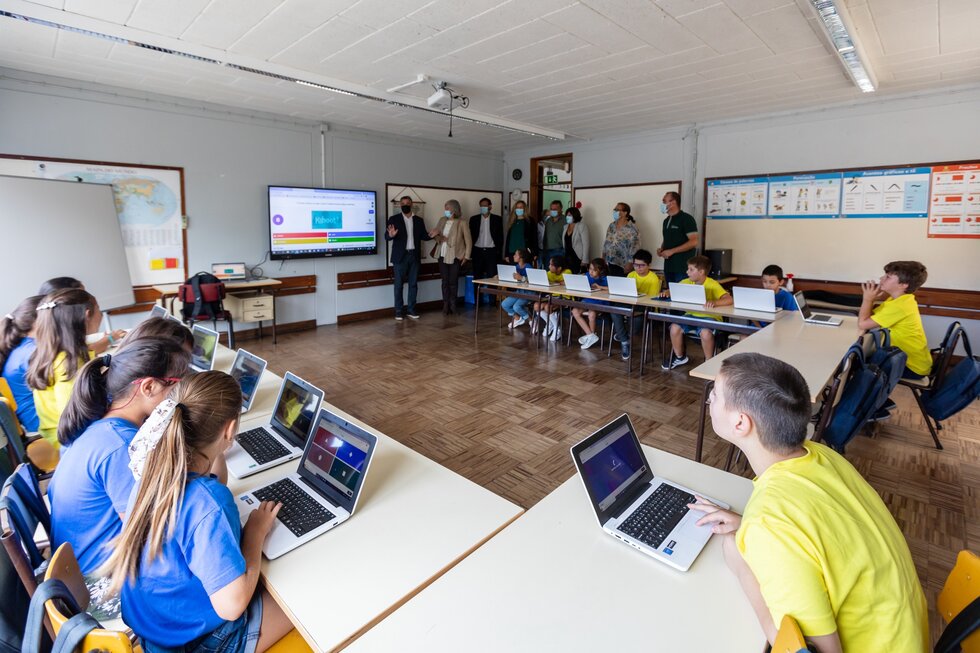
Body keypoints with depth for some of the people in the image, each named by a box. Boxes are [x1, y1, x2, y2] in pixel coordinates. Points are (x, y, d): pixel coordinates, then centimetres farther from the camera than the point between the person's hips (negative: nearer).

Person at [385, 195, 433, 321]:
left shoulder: (419, 220, 9)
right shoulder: (394, 219, 0)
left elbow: (423, 236, 9)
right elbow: (386, 237, -6)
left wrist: (430, 235, -13)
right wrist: (391, 235, -29)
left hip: (414, 256, 3)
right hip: (400, 256, -3)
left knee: (413, 284, 7)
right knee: (399, 284, 1)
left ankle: (411, 309, 16)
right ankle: (399, 310, 8)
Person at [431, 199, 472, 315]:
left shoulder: (461, 223, -8)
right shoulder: (442, 220, 6)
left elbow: (468, 241, -4)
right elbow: (436, 233, 12)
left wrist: (466, 256, -6)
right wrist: (438, 236, -12)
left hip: (455, 257, -4)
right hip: (443, 256, 4)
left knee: (453, 281, 3)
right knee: (445, 281, 5)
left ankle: (452, 305, 16)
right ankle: (446, 305, 11)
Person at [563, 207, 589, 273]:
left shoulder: (582, 227, -6)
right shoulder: (565, 227, 12)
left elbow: (585, 244, -10)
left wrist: (584, 261, -15)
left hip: (577, 258, -6)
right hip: (567, 257, 6)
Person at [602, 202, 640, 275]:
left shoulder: (632, 229, -12)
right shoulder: (611, 225, 8)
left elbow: (634, 248, -14)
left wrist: (630, 264, -17)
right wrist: (603, 258, 12)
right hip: (610, 263, 6)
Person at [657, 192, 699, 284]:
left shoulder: (686, 218, -8)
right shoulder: (666, 221, 15)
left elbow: (693, 242, -15)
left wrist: (672, 251, -19)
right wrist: (661, 249, 4)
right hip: (668, 266, 7)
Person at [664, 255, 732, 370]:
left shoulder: (713, 285, -16)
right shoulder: (687, 282, 0)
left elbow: (729, 300, -27)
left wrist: (714, 302, -47)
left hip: (709, 317, -5)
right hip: (691, 315, 5)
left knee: (705, 333, -35)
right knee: (674, 328, -19)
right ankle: (679, 357, 7)